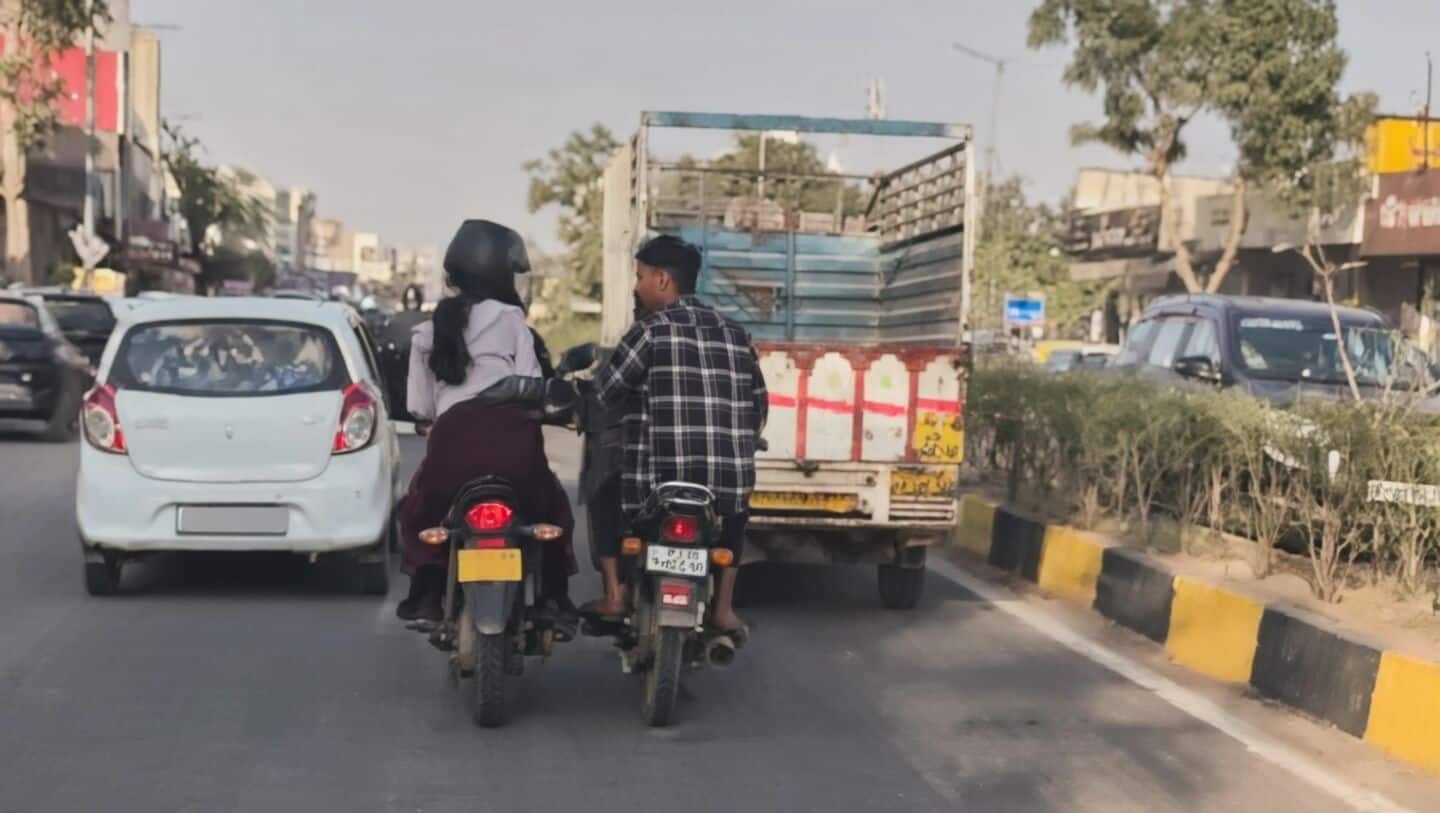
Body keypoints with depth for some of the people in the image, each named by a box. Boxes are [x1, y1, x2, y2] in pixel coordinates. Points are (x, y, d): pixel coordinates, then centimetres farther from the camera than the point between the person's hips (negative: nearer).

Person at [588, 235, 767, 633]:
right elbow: (759, 407, 16)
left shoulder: (653, 330, -3)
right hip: (730, 477, 4)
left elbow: (604, 391, -1)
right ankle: (724, 607, 24)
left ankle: (613, 597, 16)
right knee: (736, 510, 35)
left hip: (661, 479, -4)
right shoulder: (734, 333, 12)